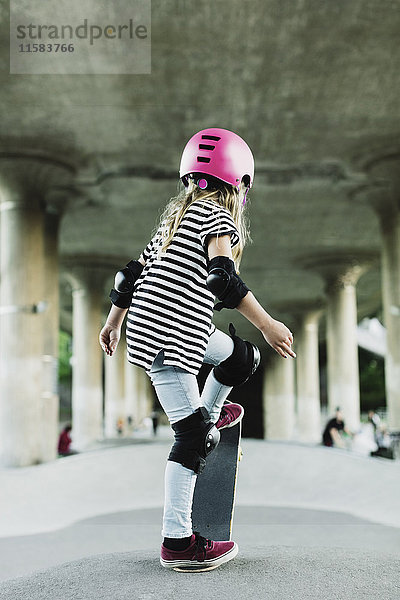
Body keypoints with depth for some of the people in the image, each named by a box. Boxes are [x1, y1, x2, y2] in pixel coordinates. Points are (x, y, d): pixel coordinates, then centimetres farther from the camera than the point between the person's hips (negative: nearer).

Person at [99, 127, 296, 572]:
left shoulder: (176, 215, 19)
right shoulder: (219, 218, -6)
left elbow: (132, 273, 20)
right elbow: (223, 278, -23)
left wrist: (113, 322, 29)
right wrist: (267, 324, -22)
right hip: (168, 338, -9)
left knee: (241, 355, 24)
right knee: (194, 437, -6)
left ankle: (211, 412, 45)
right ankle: (178, 541, -2)